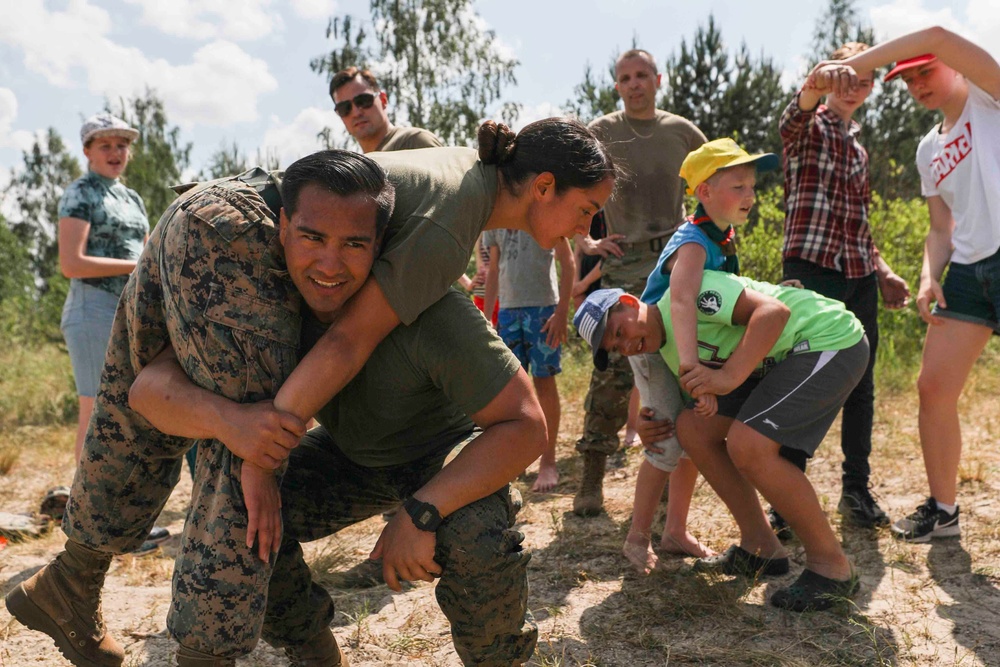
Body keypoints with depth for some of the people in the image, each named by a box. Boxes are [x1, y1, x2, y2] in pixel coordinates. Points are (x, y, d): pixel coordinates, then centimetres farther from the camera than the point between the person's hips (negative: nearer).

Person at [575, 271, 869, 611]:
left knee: (749, 446, -23)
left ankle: (831, 566, -6)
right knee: (692, 427, 1)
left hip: (832, 340, -9)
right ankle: (760, 547, 12)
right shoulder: (671, 354, 10)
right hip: (780, 360, 9)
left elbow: (774, 311, -25)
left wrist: (730, 375, -35)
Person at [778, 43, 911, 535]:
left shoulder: (858, 147, 23)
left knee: (861, 386, 8)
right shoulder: (809, 128, 3)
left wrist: (882, 271, 16)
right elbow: (794, 116, -24)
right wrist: (814, 84, -46)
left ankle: (857, 490, 19)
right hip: (812, 269, -7)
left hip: (858, 277, 7)